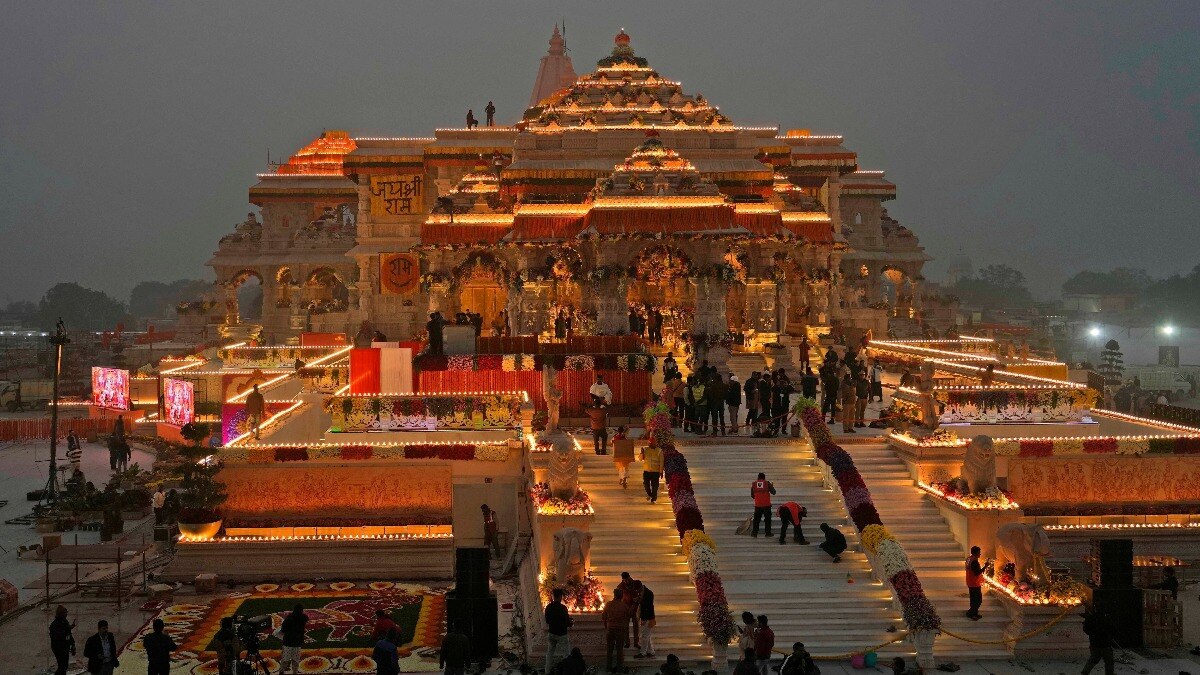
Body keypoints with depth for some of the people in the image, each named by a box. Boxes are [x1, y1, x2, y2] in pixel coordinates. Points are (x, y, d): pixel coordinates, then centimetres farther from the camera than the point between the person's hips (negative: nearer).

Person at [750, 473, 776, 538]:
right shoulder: (767, 483, -3)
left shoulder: (754, 484, 4)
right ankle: (768, 533, 8)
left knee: (756, 519, 10)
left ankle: (755, 532, 6)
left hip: (757, 505, 2)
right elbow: (773, 492, 1)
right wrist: (772, 487, 20)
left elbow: (752, 495, 9)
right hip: (766, 504, -2)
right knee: (767, 519, 8)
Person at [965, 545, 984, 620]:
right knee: (978, 600, -2)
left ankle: (975, 614, 25)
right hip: (975, 584, -10)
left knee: (974, 600, 18)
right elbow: (977, 573, -26)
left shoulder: (969, 559, 8)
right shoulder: (974, 561, -23)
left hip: (971, 584, 10)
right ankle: (970, 613, 1)